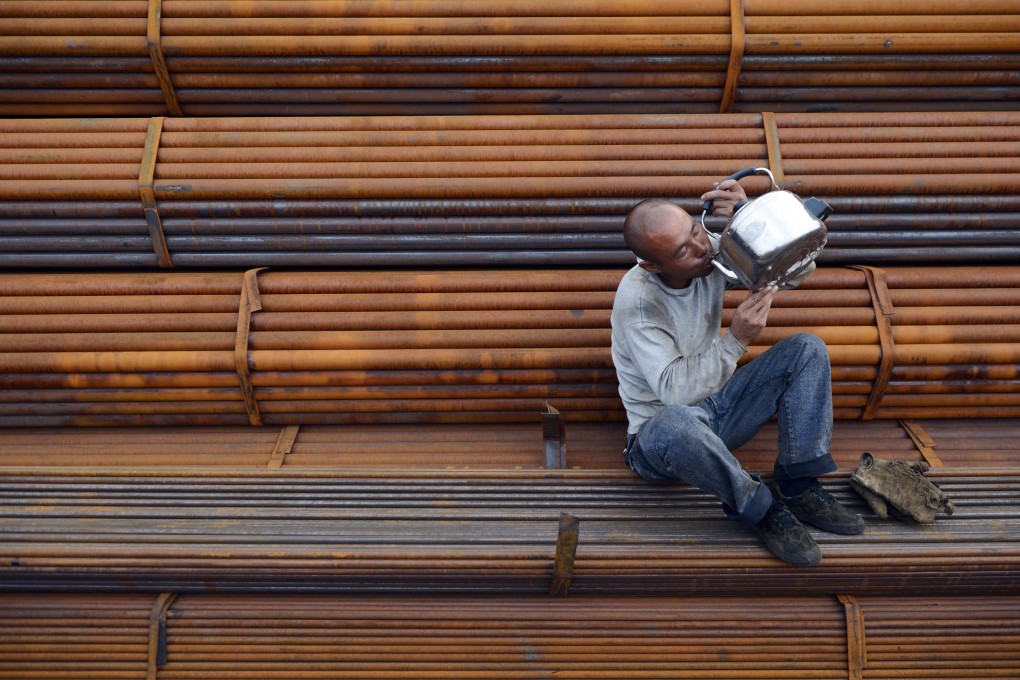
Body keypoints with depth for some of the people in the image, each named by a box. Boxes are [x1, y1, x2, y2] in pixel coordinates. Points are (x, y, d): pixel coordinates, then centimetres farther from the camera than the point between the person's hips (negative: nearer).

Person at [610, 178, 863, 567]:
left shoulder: (712, 249, -8)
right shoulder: (636, 300, -26)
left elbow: (799, 269, -6)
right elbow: (674, 391, -32)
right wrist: (736, 339, -39)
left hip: (716, 409, 7)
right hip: (661, 434, -6)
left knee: (807, 350, -7)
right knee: (675, 424, -43)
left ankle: (797, 488, -9)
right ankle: (758, 508, -17)